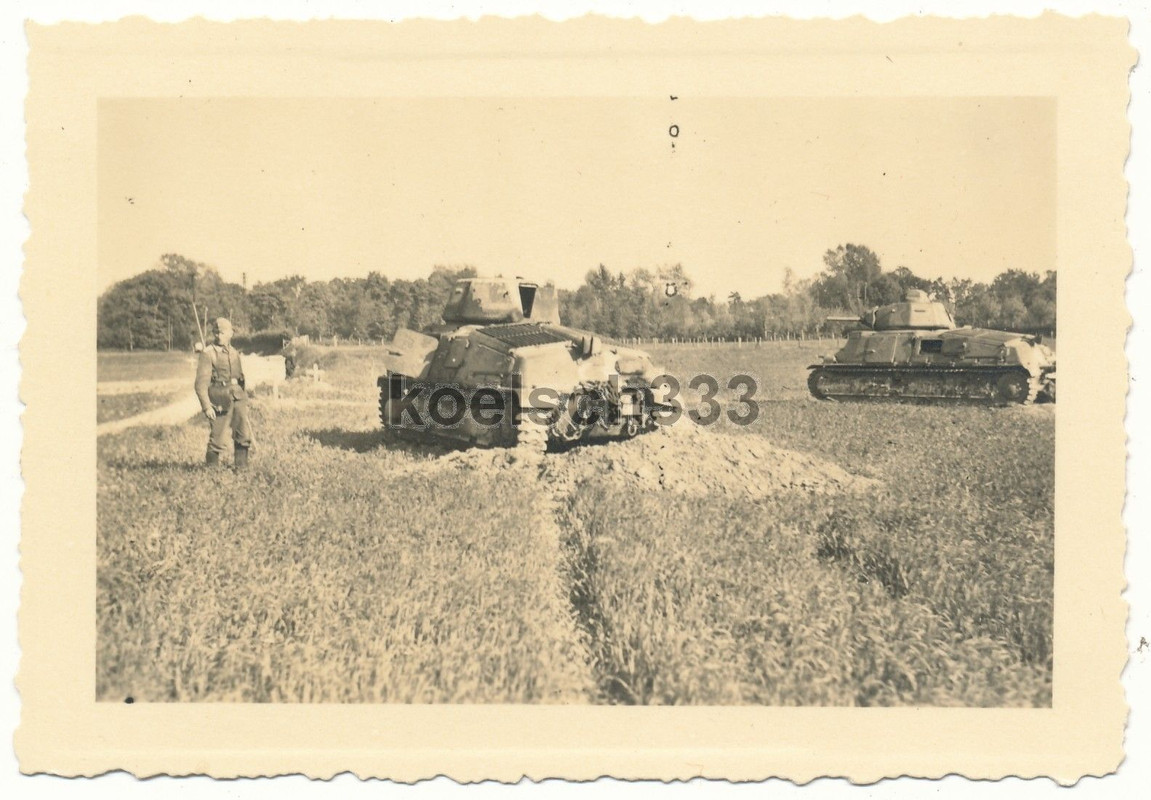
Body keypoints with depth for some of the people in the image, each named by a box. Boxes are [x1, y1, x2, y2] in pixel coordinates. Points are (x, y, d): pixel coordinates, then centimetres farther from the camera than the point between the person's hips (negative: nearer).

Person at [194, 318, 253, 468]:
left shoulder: (234, 353, 15)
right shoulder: (208, 354, -5)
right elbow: (201, 383, -10)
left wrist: (244, 400, 26)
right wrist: (206, 406, -17)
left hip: (238, 397, 5)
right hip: (220, 399, -5)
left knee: (245, 434, -2)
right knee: (219, 439, -2)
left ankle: (240, 467, 10)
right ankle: (212, 467, 15)